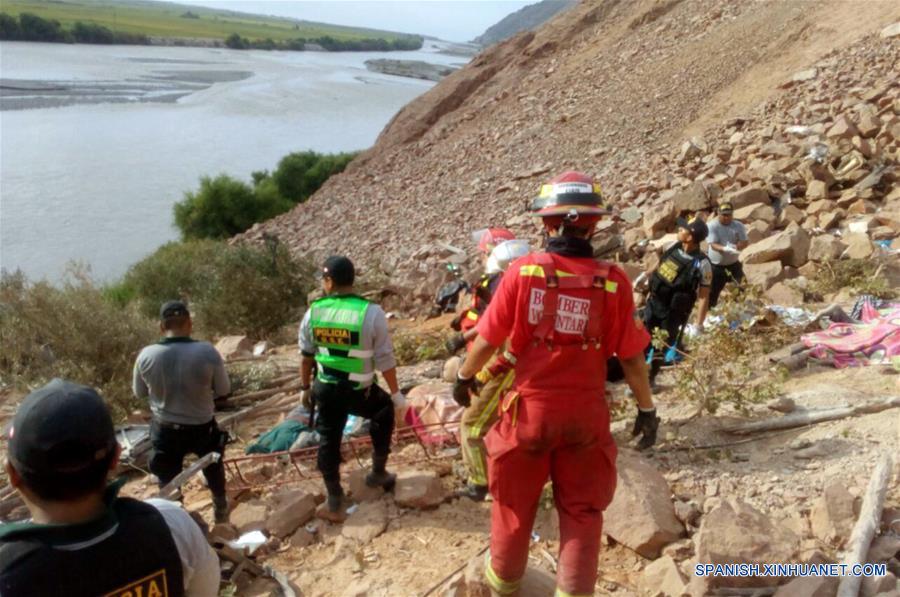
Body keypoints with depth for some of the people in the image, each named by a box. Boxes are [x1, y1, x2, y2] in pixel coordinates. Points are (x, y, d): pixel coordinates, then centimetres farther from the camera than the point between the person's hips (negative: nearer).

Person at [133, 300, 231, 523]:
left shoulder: (146, 355, -17)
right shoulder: (208, 352, -22)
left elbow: (139, 393, 1)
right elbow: (223, 390, -8)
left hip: (165, 430, 0)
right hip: (202, 427, 0)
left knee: (168, 483, 20)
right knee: (214, 468, 29)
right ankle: (221, 509, 48)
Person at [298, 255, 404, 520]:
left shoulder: (313, 312, -6)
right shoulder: (371, 312, -16)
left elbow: (306, 356, 5)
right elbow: (385, 359, -12)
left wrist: (305, 387, 20)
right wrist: (395, 392, 0)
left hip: (325, 389, 3)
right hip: (360, 391, -2)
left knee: (329, 441, 17)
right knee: (384, 414, 27)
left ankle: (335, 501, 27)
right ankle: (378, 473, 34)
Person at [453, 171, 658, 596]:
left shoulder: (522, 271, -14)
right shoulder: (613, 282, -12)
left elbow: (487, 339, -7)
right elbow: (632, 356, -6)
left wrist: (464, 377, 12)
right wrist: (646, 407, 9)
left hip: (529, 408, 1)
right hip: (586, 413, 0)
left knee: (515, 502, 21)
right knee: (582, 509, 18)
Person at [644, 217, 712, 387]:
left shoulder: (702, 264, -23)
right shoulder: (673, 247, -5)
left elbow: (704, 297, -20)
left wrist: (699, 325, -21)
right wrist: (649, 292, 17)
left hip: (672, 312, -5)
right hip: (653, 302, 5)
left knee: (662, 347, 9)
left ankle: (650, 379, 28)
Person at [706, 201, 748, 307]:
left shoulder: (738, 226, -1)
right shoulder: (712, 226, -12)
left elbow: (745, 242, -5)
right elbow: (713, 245, -20)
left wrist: (737, 247, -29)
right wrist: (724, 248, -40)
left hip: (733, 264, 3)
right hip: (716, 265, -3)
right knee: (713, 292, 2)